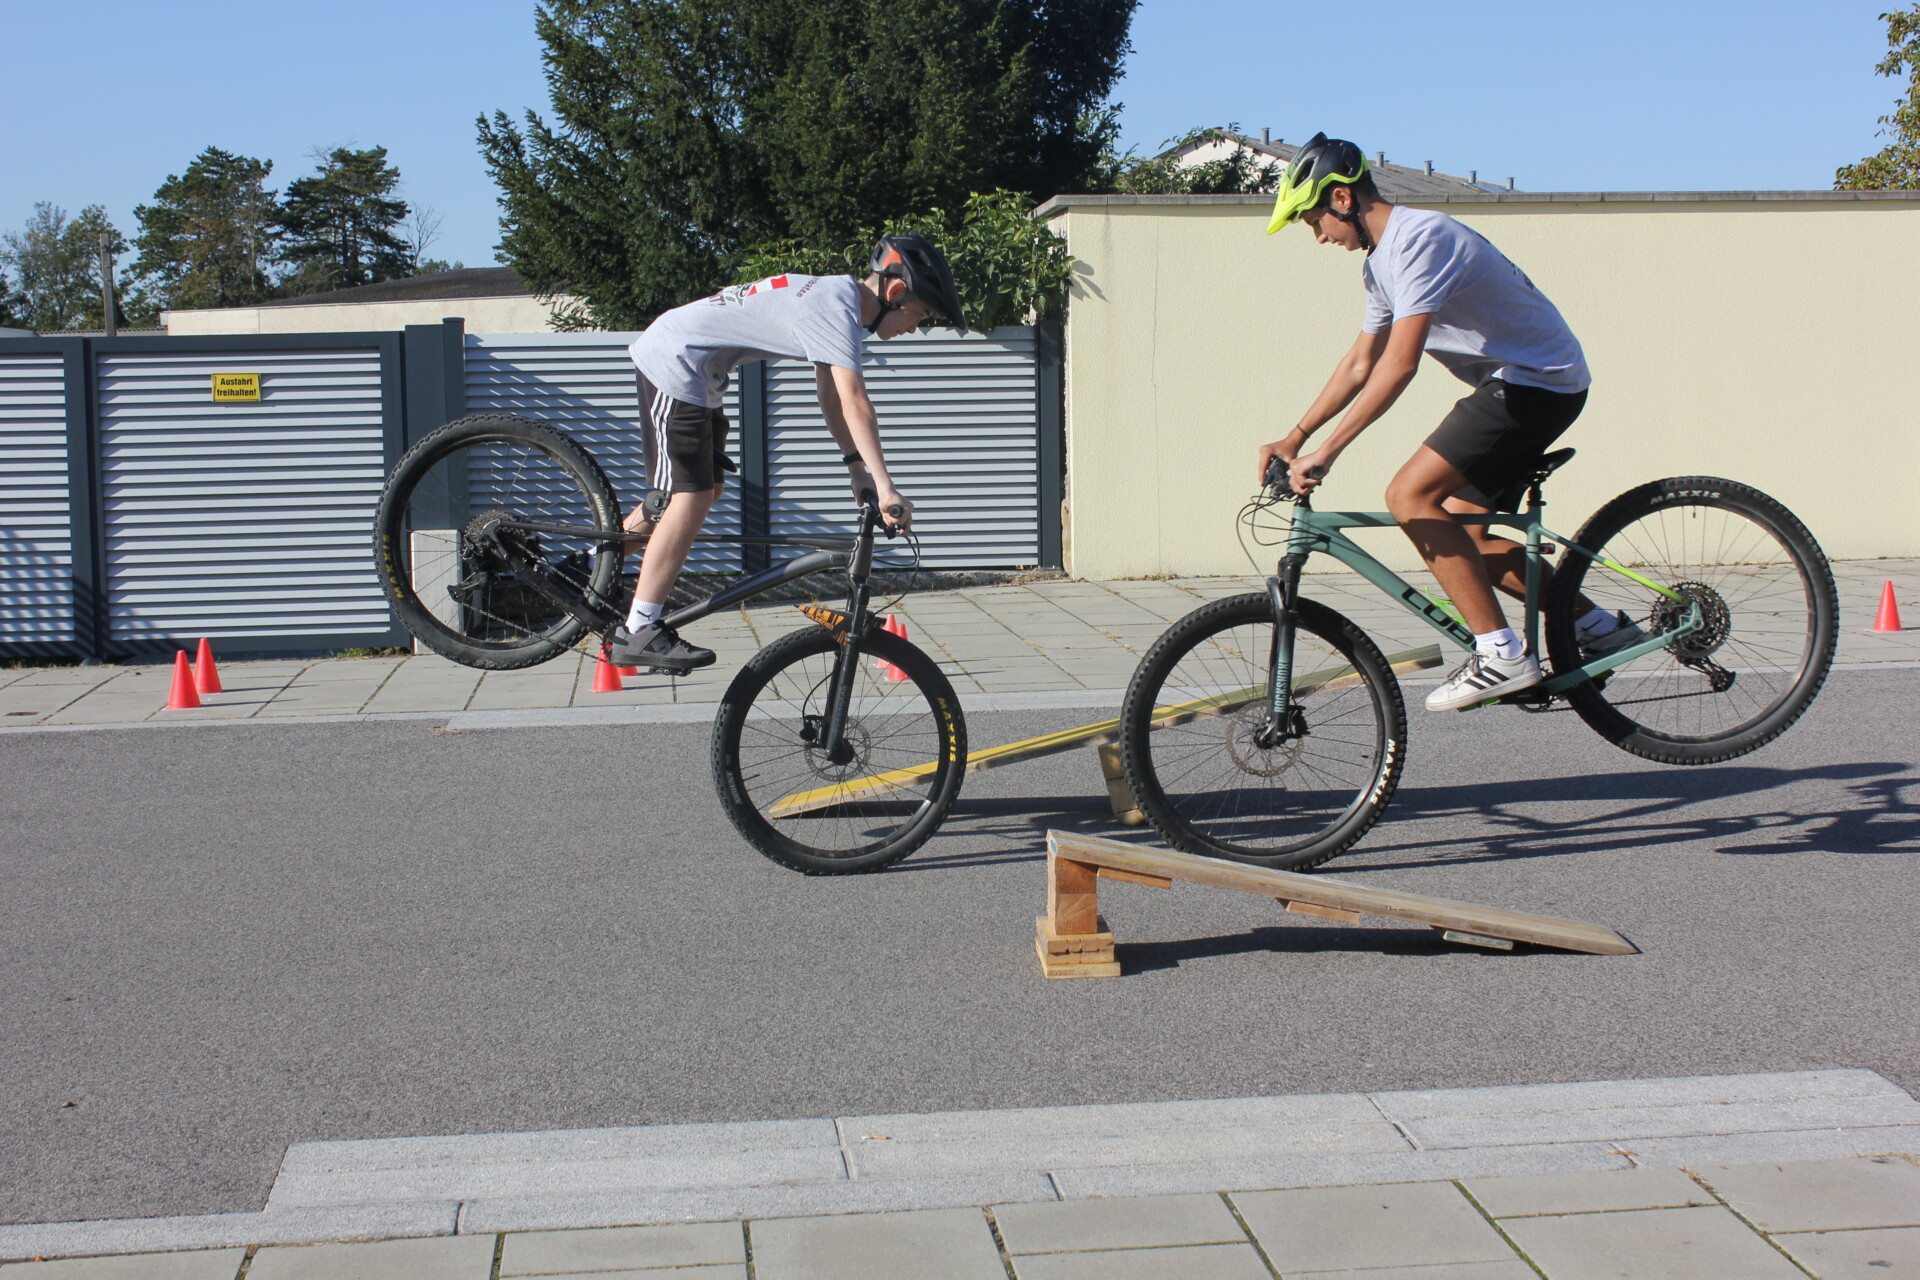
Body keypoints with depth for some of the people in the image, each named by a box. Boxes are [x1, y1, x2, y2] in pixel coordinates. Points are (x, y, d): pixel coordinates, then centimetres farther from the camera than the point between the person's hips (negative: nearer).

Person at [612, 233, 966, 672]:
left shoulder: (836, 296, 10)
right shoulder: (836, 306, -22)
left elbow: (832, 395, 11)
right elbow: (854, 401, -30)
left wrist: (858, 467, 2)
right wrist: (885, 488, -33)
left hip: (694, 371, 11)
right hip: (673, 365, -11)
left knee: (707, 488, 17)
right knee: (691, 497, -15)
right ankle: (638, 633, -15)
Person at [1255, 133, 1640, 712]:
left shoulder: (1420, 237, -20)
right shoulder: (1383, 260, 13)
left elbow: (1399, 364, -28)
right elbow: (1360, 363, 21)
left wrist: (1326, 450, -28)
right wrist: (1294, 439, 17)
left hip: (1537, 382, -10)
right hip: (1515, 386, 10)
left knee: (1409, 495, -18)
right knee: (1462, 538, 10)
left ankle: (1502, 655, -16)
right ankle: (1599, 626, 17)